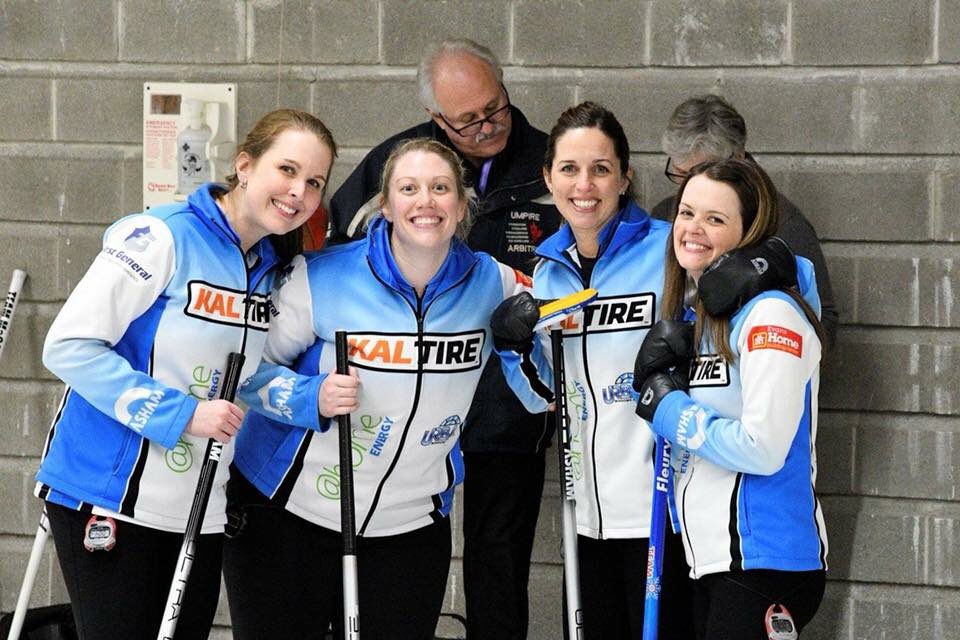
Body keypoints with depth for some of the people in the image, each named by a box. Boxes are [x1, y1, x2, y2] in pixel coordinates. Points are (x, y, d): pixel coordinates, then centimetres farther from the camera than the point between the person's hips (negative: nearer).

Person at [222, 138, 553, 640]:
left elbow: (541, 392, 4)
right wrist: (311, 399, -25)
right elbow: (255, 368, -6)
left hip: (412, 530, 2)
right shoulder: (323, 278, -14)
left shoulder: (492, 284, -5)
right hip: (287, 517, -2)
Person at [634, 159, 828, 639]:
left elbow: (763, 450, -20)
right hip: (712, 562, 9)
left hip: (765, 563, -9)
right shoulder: (691, 312, 13)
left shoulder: (771, 315, -13)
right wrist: (654, 372, -2)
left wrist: (670, 410, -9)